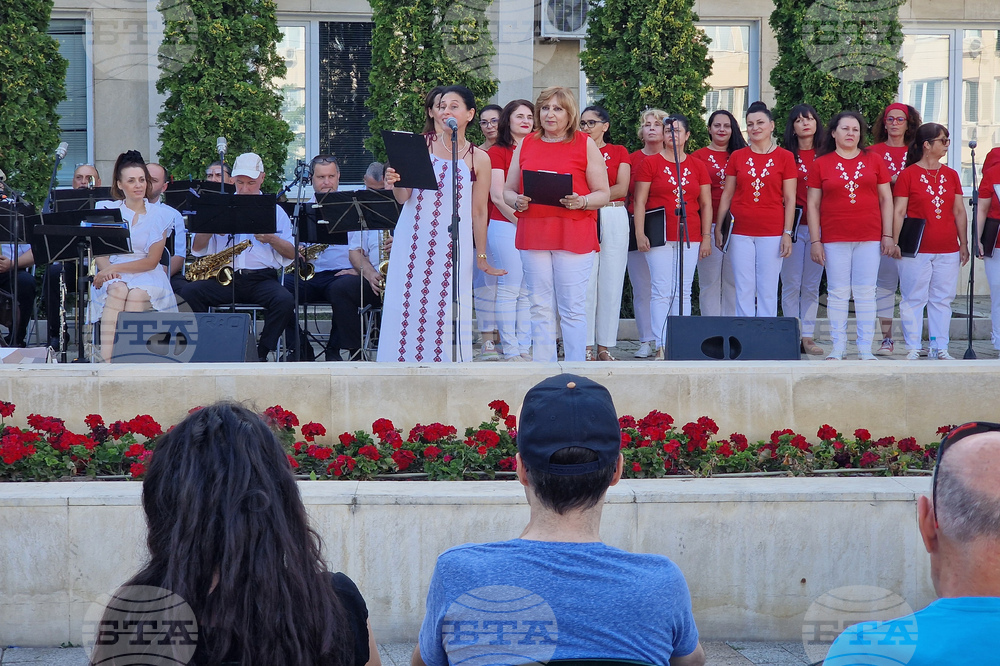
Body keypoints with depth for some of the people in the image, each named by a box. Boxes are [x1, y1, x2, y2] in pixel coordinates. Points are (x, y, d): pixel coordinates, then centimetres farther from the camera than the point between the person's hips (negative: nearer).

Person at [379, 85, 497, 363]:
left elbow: (479, 212, 8)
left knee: (446, 311, -3)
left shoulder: (478, 158, 4)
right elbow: (403, 197, 1)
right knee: (407, 306, 0)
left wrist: (481, 256, 10)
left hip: (453, 246, -1)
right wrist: (394, 183, -21)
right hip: (413, 242, 1)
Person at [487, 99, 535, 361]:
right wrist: (521, 221, -11)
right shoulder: (497, 152, 1)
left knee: (528, 291, 5)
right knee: (509, 289, -5)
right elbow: (497, 196, -6)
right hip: (505, 225, -5)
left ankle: (525, 348, 10)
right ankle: (510, 350, -2)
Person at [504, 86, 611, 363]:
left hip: (574, 235, -3)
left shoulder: (586, 145, 5)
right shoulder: (525, 145, 14)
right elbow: (507, 190, 16)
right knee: (540, 308, 4)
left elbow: (603, 194, 2)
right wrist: (517, 201, -6)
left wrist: (581, 201, -17)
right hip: (533, 234, 3)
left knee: (573, 308, -4)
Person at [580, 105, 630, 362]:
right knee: (585, 283, -6)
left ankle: (604, 346, 5)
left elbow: (622, 188, -2)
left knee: (611, 283, 0)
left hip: (614, 220, 1)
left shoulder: (619, 152, 11)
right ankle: (586, 346, -2)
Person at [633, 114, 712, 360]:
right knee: (661, 291, -6)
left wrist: (706, 237, 6)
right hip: (660, 236, -3)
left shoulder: (698, 166, 12)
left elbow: (706, 204, 13)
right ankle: (661, 347, -5)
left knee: (683, 292, 3)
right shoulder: (650, 163, 4)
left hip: (690, 237, 3)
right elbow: (640, 202, 2)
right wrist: (640, 233, -6)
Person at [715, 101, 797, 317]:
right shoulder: (737, 157, 8)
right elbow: (726, 195, 11)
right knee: (743, 290, 2)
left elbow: (790, 199, 2)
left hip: (772, 233, -2)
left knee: (768, 290, 0)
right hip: (741, 232, 2)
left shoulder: (784, 157, 3)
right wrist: (717, 228, 7)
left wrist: (787, 233, -4)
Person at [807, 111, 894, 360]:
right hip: (835, 239, 0)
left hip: (869, 237, 1)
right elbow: (813, 204, 5)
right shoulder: (821, 164, 4)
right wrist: (815, 241, -1)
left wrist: (888, 235, 3)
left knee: (866, 293, 1)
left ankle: (865, 347, 6)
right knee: (837, 293, 2)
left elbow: (886, 199, 9)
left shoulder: (873, 160, 7)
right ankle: (838, 347, 9)